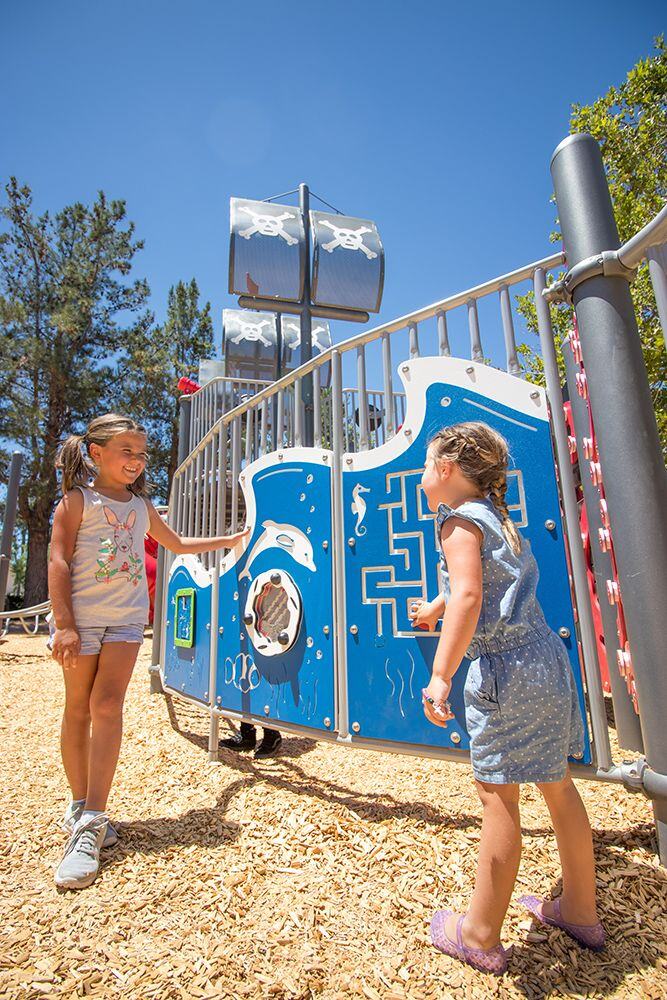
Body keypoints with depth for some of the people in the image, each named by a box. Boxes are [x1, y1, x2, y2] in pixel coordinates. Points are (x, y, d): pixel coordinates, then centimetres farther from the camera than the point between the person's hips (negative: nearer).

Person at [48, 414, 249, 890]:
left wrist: (228, 540, 28)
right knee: (78, 710, 6)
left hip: (127, 618, 3)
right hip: (81, 617, -2)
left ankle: (90, 824, -2)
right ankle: (81, 807, 25)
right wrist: (64, 625, -13)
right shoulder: (78, 499, -1)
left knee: (107, 706, -7)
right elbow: (59, 561, -6)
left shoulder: (141, 505, 12)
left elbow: (177, 543, 26)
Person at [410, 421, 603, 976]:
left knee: (498, 797, 4)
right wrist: (432, 609, 45)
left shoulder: (460, 519, -10)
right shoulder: (499, 518, 17)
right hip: (547, 659, 9)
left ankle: (480, 936, 22)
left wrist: (441, 674, -24)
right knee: (557, 786, 21)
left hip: (505, 670, -9)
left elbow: (468, 597, -24)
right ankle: (580, 911, 40)